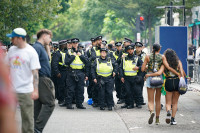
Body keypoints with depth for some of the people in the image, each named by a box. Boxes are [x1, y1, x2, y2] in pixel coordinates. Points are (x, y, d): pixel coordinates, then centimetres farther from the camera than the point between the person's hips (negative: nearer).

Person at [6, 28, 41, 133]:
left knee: (27, 117, 3)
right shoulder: (11, 50, 8)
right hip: (11, 89, 5)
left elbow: (35, 72, -10)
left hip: (26, 90, -4)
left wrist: (35, 90, -16)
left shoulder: (31, 52, -7)